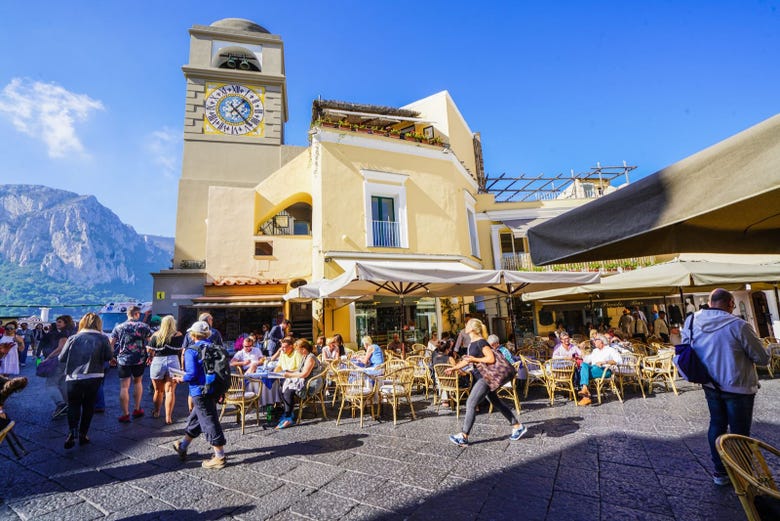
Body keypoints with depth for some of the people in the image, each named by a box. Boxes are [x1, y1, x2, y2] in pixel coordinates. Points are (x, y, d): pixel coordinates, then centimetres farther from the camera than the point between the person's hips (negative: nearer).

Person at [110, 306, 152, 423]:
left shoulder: (118, 327, 4)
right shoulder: (143, 326, -2)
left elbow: (111, 344, 5)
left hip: (123, 360, 0)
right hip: (139, 360, 0)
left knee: (124, 387, 3)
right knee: (138, 382, 19)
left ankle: (125, 414, 5)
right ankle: (137, 410, 25)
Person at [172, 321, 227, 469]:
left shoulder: (191, 351, -12)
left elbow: (192, 374, -19)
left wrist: (181, 379, 2)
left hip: (200, 392, -8)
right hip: (214, 389, 8)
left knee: (209, 422, -1)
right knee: (195, 418, 24)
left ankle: (220, 457, 6)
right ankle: (182, 447, 43)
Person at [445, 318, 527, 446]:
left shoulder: (481, 342, -17)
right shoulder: (472, 343, 11)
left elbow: (491, 359, -23)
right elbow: (468, 360, 20)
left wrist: (475, 359, -21)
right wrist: (454, 368, 17)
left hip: (485, 377, -10)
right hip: (480, 377, 10)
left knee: (471, 404, -10)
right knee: (497, 403, 17)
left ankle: (463, 436, -4)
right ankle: (518, 426, 28)